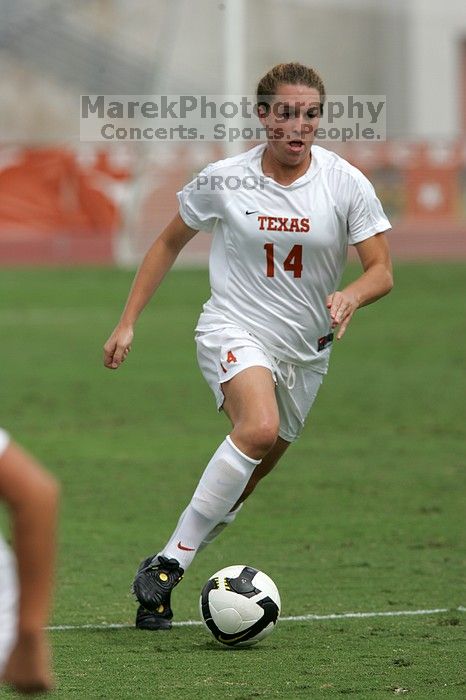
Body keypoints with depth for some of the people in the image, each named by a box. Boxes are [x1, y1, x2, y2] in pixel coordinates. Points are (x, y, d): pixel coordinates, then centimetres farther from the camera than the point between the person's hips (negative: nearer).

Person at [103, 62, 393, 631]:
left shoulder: (346, 183, -7)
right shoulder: (225, 179, -8)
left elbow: (381, 270, -6)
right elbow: (169, 243, 7)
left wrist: (353, 296, -29)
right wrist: (127, 323, 5)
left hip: (305, 350, 3)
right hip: (234, 332, -3)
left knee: (244, 483, 9)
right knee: (259, 428, -33)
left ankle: (155, 596, 26)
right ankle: (167, 563, -27)